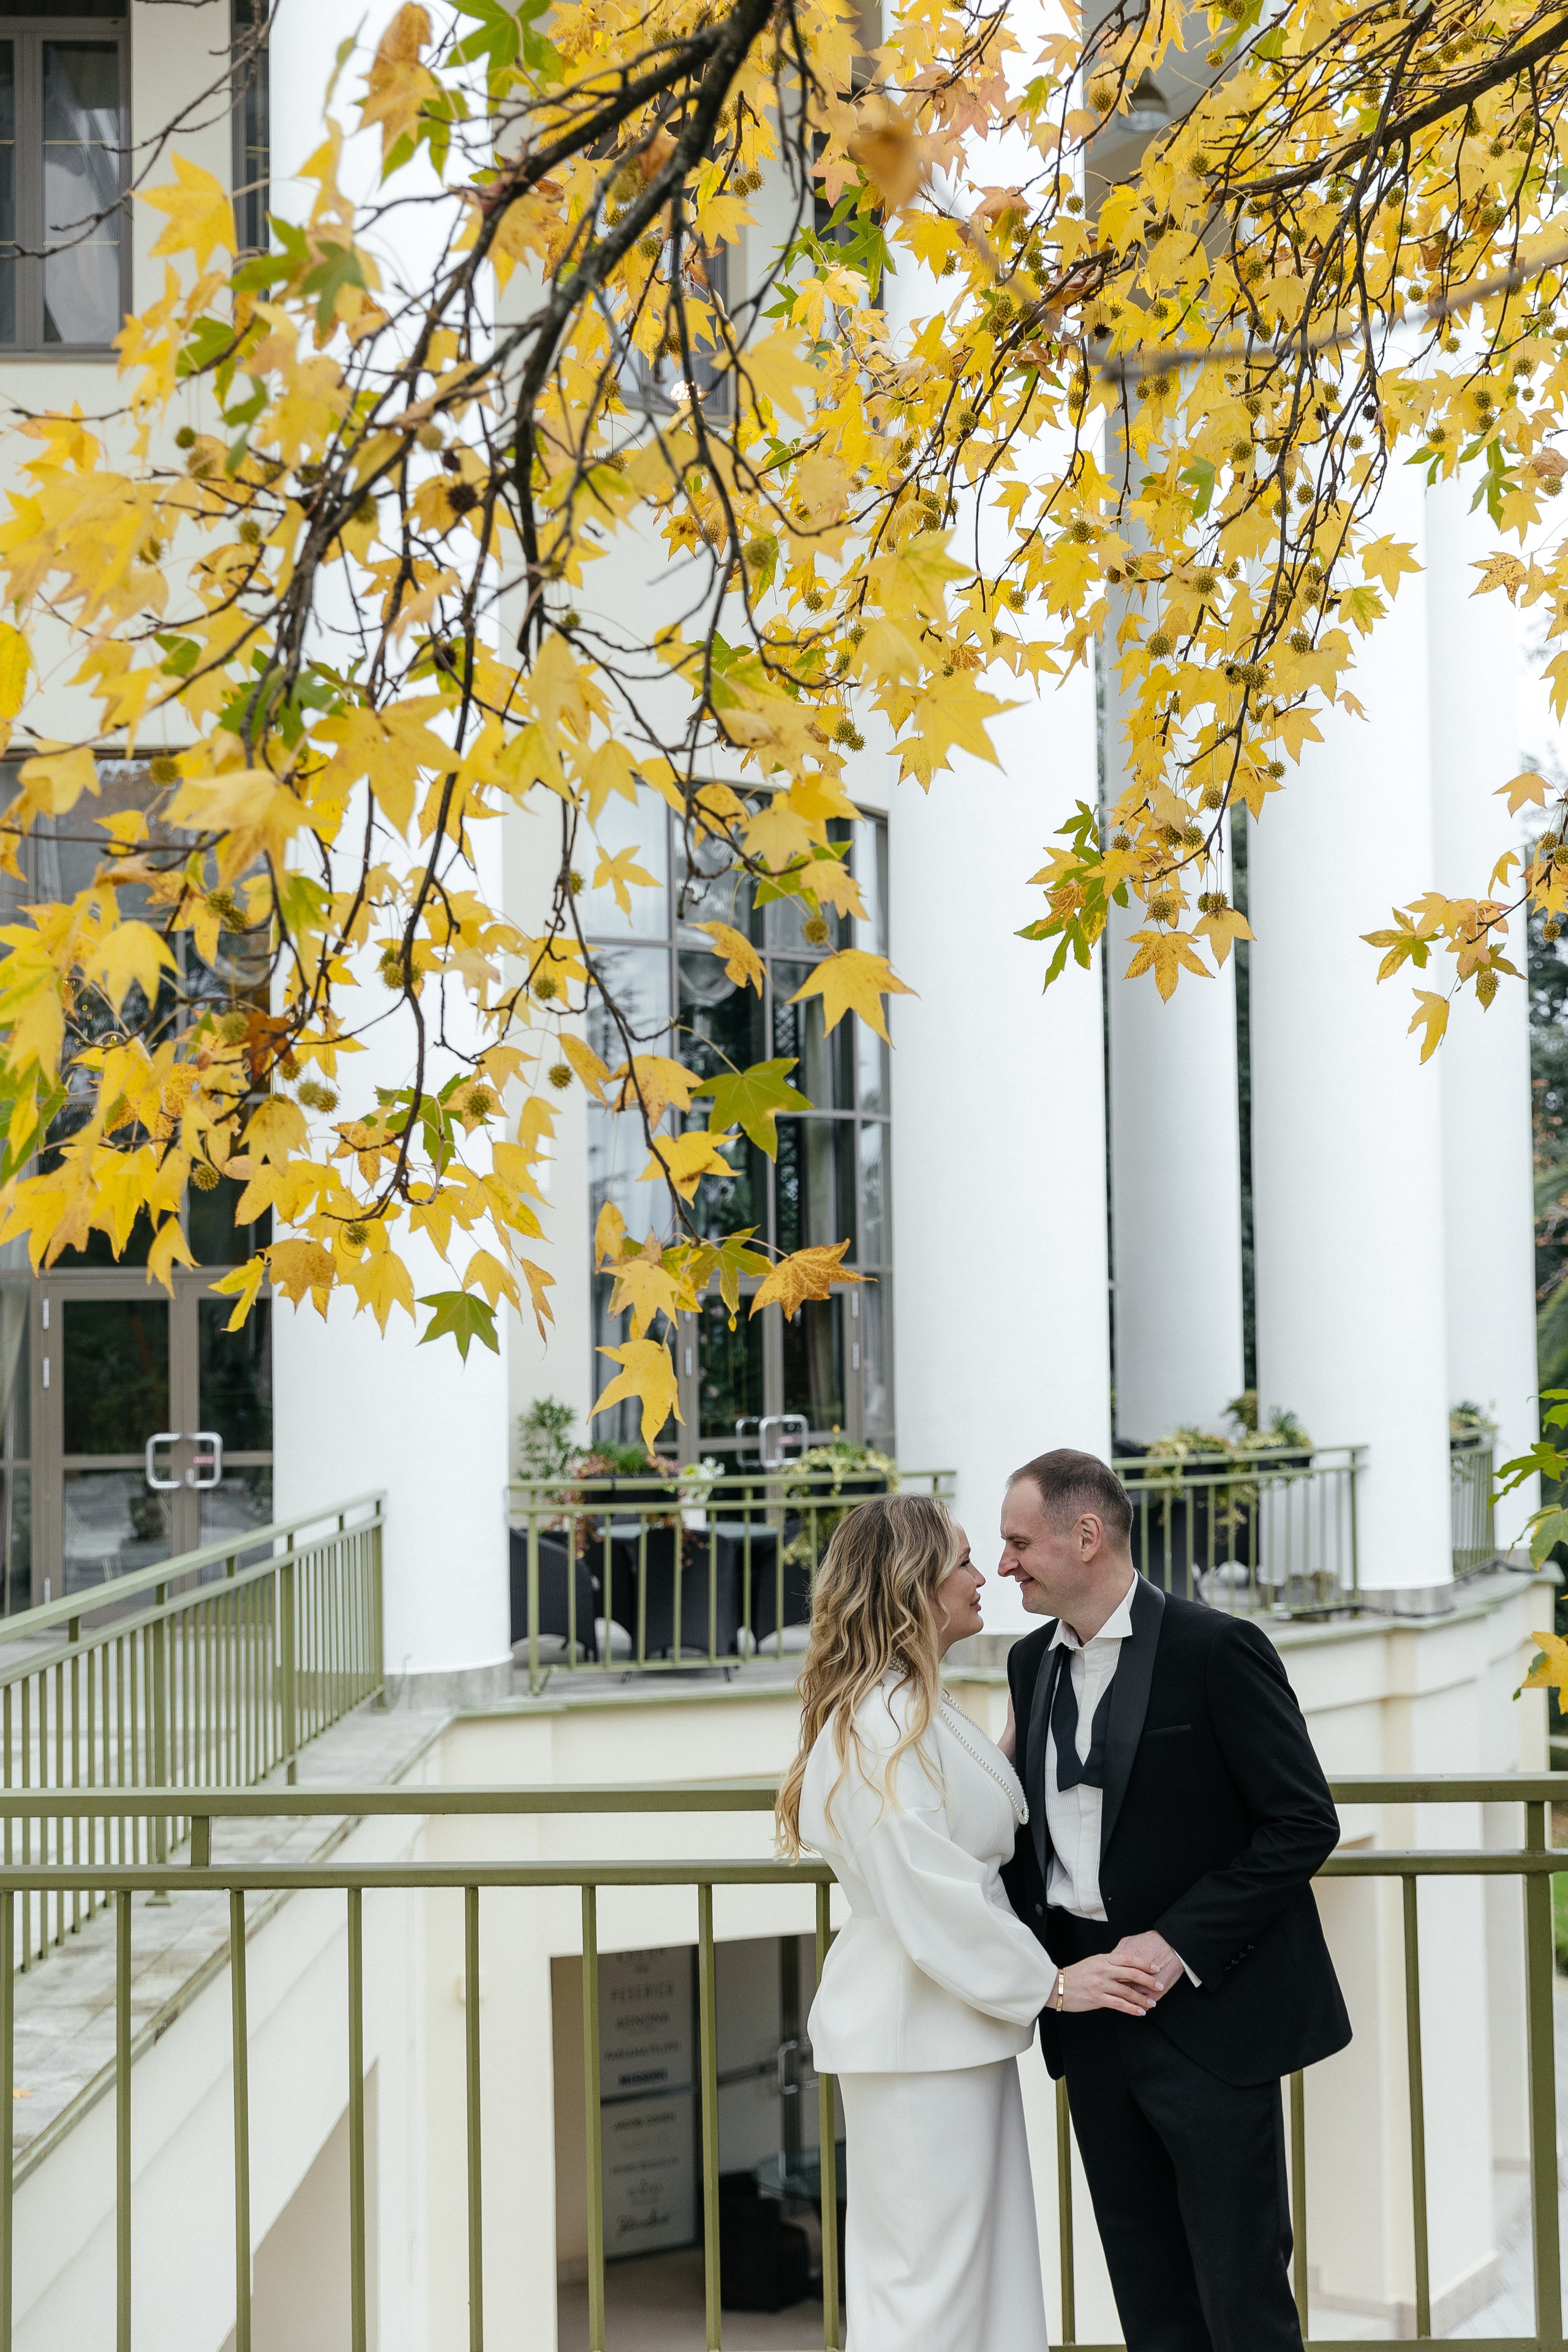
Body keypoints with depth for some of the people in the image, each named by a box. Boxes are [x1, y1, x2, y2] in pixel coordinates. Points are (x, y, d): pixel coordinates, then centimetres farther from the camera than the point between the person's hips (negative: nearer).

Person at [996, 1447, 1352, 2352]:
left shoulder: (1216, 1649, -12)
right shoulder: (1034, 1661, 10)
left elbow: (1306, 1822, -13)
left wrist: (1179, 1943, -18)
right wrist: (1039, 1958, -1)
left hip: (1207, 2010, -7)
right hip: (1093, 2008, 7)